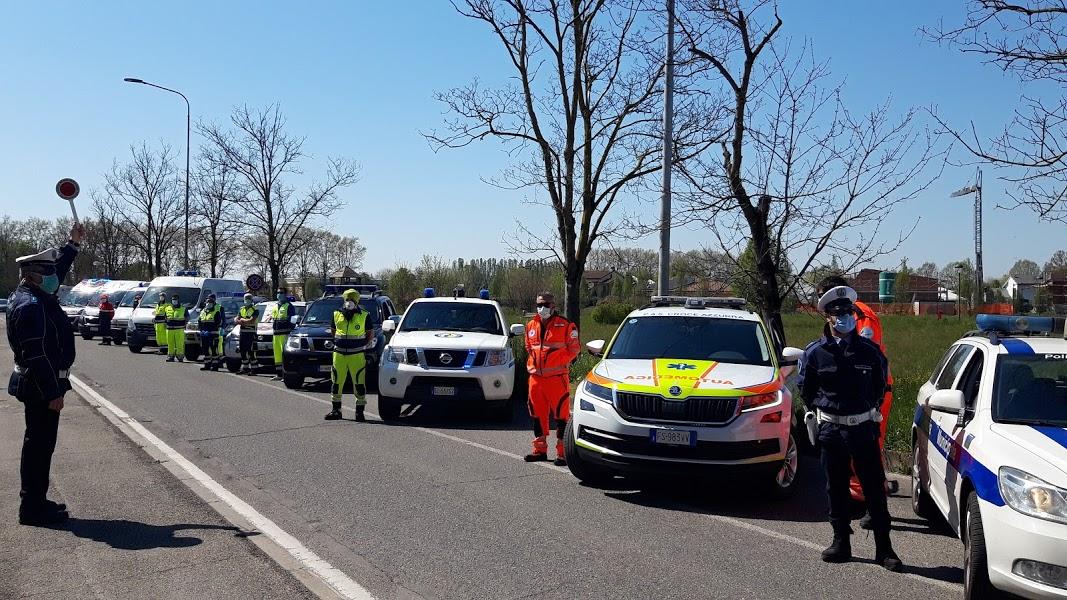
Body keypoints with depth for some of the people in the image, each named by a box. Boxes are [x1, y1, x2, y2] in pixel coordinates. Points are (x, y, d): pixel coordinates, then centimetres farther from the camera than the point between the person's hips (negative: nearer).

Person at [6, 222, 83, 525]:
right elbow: (37, 355, -25)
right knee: (39, 444, -4)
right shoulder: (30, 305, -21)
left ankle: (35, 501, 27)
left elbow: (57, 270, 31)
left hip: (38, 384, 11)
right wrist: (52, 393, -25)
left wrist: (73, 243, 31)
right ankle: (33, 508, 3)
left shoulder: (36, 296, 10)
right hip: (40, 386, -11)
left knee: (39, 443, 17)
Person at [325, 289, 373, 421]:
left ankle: (359, 412, 6)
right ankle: (336, 410, 18)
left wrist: (365, 345, 2)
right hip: (339, 354, 3)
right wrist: (336, 343, 13)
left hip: (357, 354, -3)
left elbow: (371, 333, 10)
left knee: (359, 383, -3)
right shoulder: (337, 315, 10)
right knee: (336, 382, 7)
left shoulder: (364, 316, 2)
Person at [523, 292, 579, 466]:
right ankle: (540, 449, 21)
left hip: (557, 377, -5)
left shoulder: (566, 326, -3)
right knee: (537, 414, 11)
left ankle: (563, 452, 0)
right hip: (536, 377, 6)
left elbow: (574, 350, 1)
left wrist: (558, 363, -3)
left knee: (561, 415, -5)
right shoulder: (531, 326, 13)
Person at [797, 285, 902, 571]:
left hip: (863, 426, 0)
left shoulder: (869, 350, 0)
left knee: (874, 487, 1)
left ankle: (884, 548, 7)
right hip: (831, 429, 0)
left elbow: (880, 384, 16)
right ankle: (841, 542, 19)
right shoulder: (815, 352, -2)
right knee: (836, 488, 8)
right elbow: (805, 387, 12)